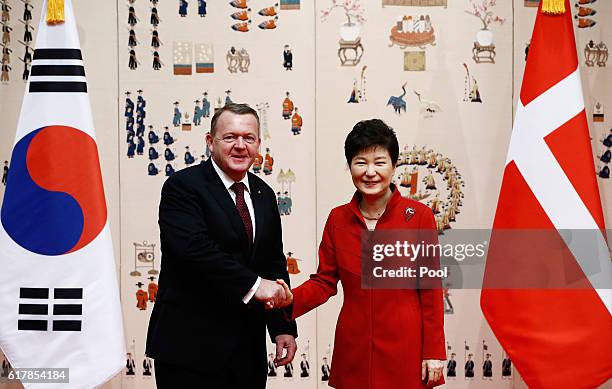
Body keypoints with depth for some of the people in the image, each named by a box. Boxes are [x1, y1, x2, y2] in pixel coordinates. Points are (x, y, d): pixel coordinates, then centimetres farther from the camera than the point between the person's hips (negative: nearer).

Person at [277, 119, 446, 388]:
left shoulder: (419, 216, -7)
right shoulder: (338, 218, 2)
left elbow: (431, 290, -4)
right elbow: (324, 282, 5)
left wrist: (434, 352, -5)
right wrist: (291, 299, -14)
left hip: (405, 348, -2)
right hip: (354, 349, 3)